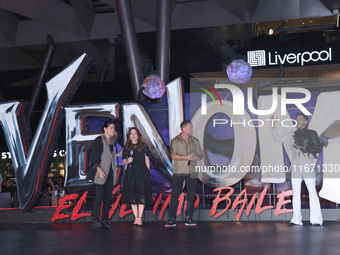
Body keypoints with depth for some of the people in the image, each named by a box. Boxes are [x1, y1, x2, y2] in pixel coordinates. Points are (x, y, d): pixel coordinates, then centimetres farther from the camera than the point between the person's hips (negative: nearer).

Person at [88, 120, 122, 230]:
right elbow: (94, 156, -14)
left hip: (110, 172, 8)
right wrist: (98, 169, -23)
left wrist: (117, 155, 21)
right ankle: (95, 221, -16)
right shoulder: (99, 140, -8)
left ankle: (105, 221, 8)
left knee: (108, 196, 5)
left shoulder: (111, 141, 17)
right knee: (99, 194, -14)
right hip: (100, 172, -8)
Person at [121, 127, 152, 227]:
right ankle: (136, 218, 9)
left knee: (142, 194, -5)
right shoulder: (126, 148, 10)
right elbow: (124, 162, 10)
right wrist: (128, 161, -12)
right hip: (130, 173, 2)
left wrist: (147, 172, 2)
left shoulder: (143, 146, 7)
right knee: (132, 195, 1)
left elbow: (147, 160, 8)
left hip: (142, 172, -1)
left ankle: (140, 218, -2)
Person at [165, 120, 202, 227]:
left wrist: (196, 157, -10)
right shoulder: (175, 141, 1)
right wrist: (186, 157, -21)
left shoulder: (195, 141, 12)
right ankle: (172, 218, 1)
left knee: (191, 195, 3)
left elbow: (200, 155, 13)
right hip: (178, 171, -3)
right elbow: (173, 156, -9)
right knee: (175, 195, -3)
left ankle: (188, 218, 12)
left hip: (191, 172, 3)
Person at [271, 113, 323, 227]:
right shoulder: (292, 133, 16)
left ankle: (316, 219, -8)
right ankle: (296, 219, 6)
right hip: (295, 165, 4)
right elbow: (277, 138, 20)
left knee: (312, 192, -10)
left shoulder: (311, 133, 6)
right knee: (295, 193, 3)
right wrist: (273, 126, 12)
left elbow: (319, 148, 3)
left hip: (308, 165, -4)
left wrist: (307, 148, -11)